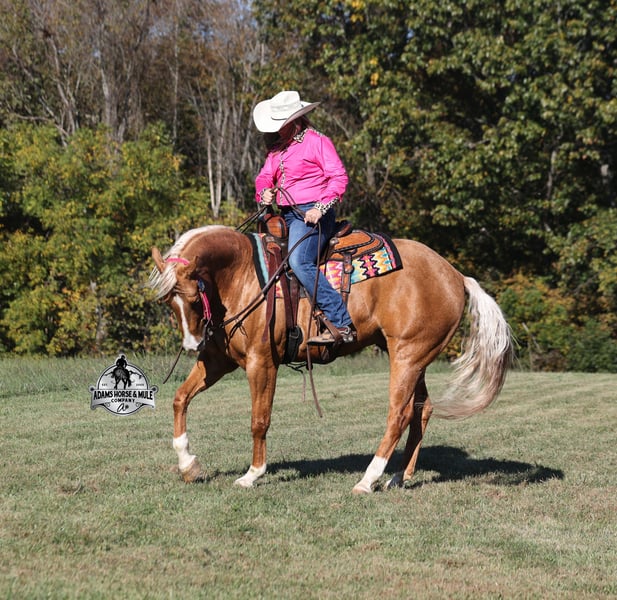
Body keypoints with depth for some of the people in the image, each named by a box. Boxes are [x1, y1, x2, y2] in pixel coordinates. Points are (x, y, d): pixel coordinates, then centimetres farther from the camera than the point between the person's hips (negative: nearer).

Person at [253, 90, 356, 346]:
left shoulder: (318, 142, -5)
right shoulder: (277, 147, 17)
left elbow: (339, 178, -12)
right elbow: (265, 176, 20)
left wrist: (320, 208, -23)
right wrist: (265, 192, -4)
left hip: (312, 214, -9)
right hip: (286, 215, 9)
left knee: (299, 260, -30)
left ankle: (342, 324, -33)